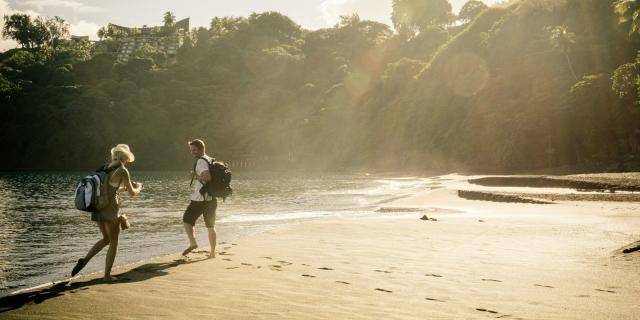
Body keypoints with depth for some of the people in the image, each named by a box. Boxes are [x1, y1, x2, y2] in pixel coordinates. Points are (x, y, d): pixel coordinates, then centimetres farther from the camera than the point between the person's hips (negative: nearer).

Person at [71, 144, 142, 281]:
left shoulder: (106, 168, 14)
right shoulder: (123, 171, -9)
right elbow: (132, 193, -3)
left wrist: (125, 188, 29)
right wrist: (138, 187, 18)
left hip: (98, 207, 7)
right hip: (110, 209, -7)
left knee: (106, 239, 21)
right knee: (114, 242, 7)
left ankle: (84, 260, 5)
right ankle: (107, 275, 6)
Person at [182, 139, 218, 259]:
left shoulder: (201, 160, -11)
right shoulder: (211, 160, 16)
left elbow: (207, 177, -26)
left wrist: (196, 176, -10)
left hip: (200, 199, -8)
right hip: (211, 198, 8)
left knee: (187, 220, 5)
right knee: (211, 226, 13)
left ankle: (192, 242, -13)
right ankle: (213, 252, 16)